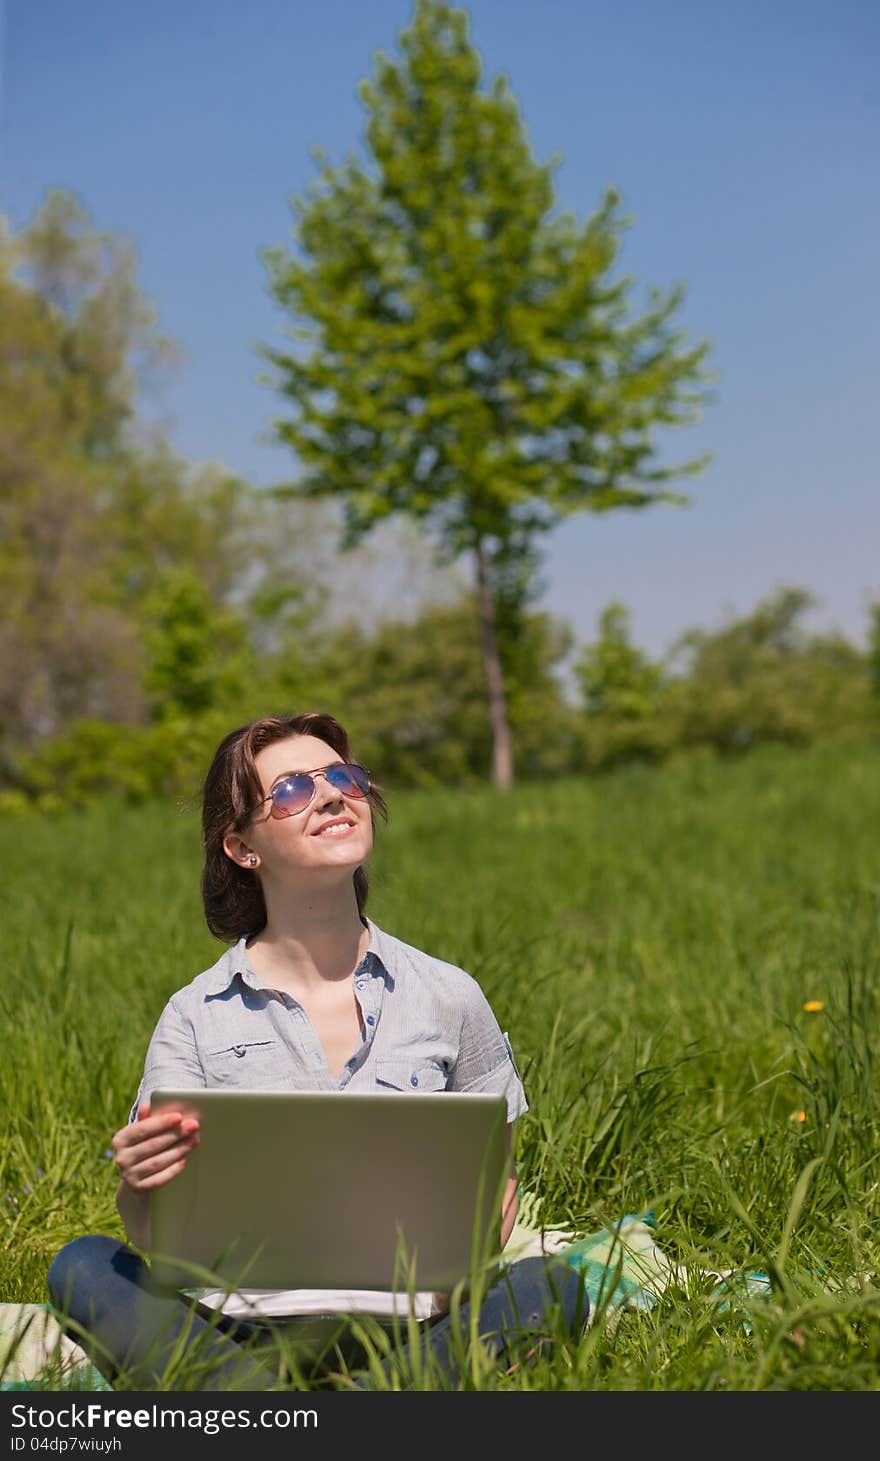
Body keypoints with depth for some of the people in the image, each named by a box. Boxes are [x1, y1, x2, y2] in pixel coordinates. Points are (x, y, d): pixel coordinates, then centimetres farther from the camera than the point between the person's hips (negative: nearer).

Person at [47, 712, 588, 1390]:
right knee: (84, 1267, -24)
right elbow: (156, 1238, -1)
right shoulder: (195, 1016, 4)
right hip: (242, 1325, 0)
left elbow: (498, 1179, 15)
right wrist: (142, 1186, -25)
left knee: (548, 1284, -27)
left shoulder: (447, 996, 8)